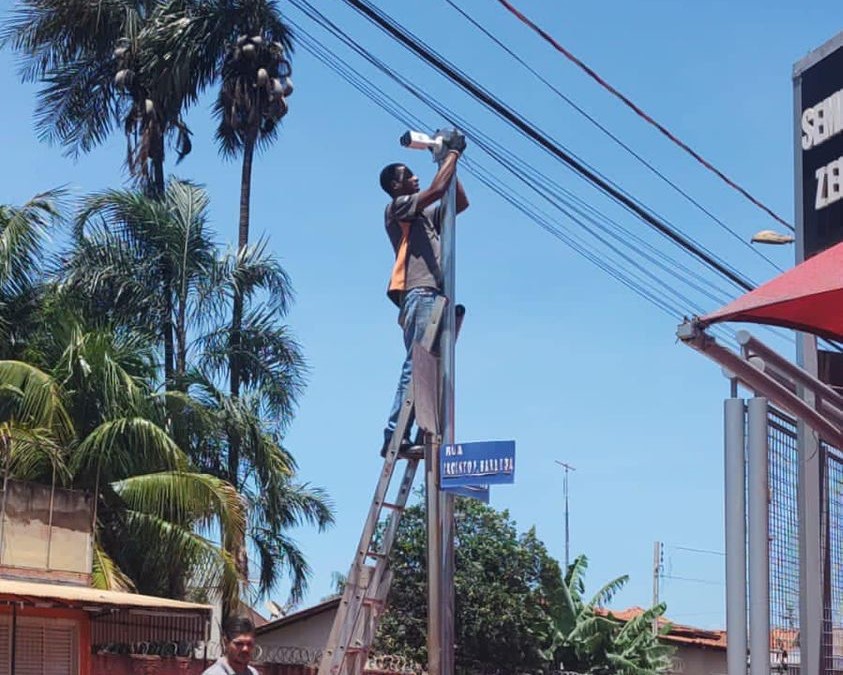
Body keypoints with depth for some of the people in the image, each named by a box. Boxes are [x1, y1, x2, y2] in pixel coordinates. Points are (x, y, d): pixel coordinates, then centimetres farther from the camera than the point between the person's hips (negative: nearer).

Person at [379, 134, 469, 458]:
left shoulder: (425, 214, 29)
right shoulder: (397, 207, 4)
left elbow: (460, 203, 32)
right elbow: (437, 189, -9)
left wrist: (450, 158, 27)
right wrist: (453, 152, 2)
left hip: (432, 294, 9)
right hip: (419, 292, -9)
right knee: (416, 365, -17)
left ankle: (398, 436, -3)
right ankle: (395, 436, -22)